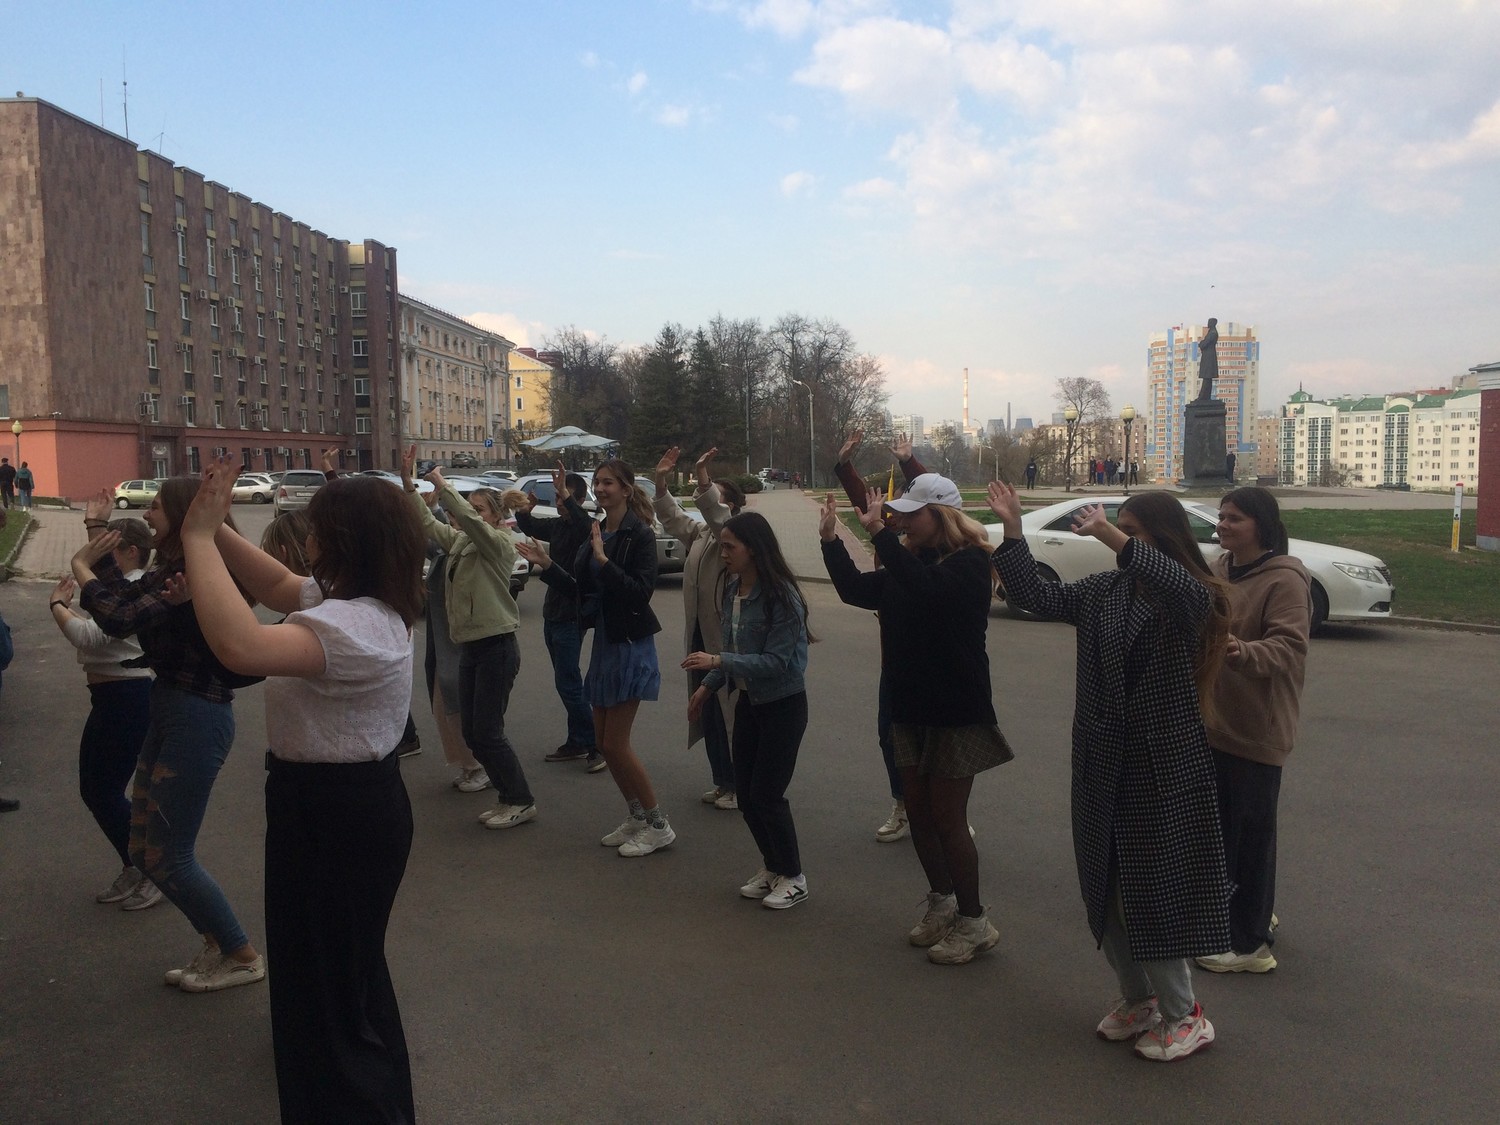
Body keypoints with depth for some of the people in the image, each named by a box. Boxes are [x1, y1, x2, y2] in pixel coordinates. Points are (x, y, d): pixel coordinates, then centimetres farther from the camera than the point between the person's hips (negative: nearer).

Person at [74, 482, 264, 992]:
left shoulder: (196, 573, -22)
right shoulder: (173, 567, 8)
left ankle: (243, 957, 15)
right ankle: (218, 943, 28)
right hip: (170, 710, 10)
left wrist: (82, 566, -11)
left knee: (169, 856, 0)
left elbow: (119, 619, -28)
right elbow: (125, 597, 19)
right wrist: (98, 537, 19)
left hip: (196, 718, -10)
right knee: (145, 849, 16)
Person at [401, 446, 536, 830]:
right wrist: (408, 483, -6)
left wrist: (442, 485, -20)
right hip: (470, 647, 8)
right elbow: (427, 523, 4)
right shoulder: (459, 541, 12)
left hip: (496, 647, -8)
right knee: (471, 733, 10)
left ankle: (521, 801, 6)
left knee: (487, 733, -7)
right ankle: (508, 797, 22)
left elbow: (468, 519, -26)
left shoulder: (500, 542, -9)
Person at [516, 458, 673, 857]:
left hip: (631, 645, -8)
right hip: (604, 642, 8)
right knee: (604, 741, 12)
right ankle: (636, 817, 27)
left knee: (616, 743, -6)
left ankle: (658, 825, 8)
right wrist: (547, 565, 3)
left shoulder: (639, 535, -14)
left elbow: (642, 591, -22)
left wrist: (604, 561, -29)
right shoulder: (596, 532, 9)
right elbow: (582, 588, 13)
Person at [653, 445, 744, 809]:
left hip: (727, 639, -9)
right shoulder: (699, 533, 14)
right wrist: (661, 482, -1)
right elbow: (672, 517, 13)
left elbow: (718, 518, -31)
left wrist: (704, 482, -45)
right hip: (699, 636, 9)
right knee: (707, 713, 14)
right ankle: (722, 780, 26)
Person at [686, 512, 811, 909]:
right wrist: (708, 685, 7)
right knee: (745, 792, 11)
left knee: (766, 794, -2)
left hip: (783, 705, -7)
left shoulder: (781, 596, -23)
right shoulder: (733, 588, 1)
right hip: (748, 701, 7)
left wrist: (717, 661, -31)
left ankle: (793, 877, 17)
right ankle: (771, 866, 31)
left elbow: (776, 662, -25)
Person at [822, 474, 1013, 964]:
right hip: (911, 707, 8)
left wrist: (880, 534, -36)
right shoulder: (909, 562, 8)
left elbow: (926, 590, -35)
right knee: (918, 812, 14)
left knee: (947, 818, -1)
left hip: (957, 712, -8)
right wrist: (830, 539, -1)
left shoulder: (969, 563, -15)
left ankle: (974, 922, 15)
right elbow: (857, 590, 8)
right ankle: (941, 902, 32)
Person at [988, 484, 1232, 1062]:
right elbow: (1037, 596, 4)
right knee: (1107, 888, 15)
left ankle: (1182, 1015, 23)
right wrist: (1012, 529, -3)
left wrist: (1110, 536, -40)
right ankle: (1137, 998, 35)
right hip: (1104, 764, 6)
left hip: (1166, 765, -6)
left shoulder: (1192, 598, -12)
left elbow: (1178, 584, -36)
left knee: (1156, 889, 2)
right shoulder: (1104, 591, 5)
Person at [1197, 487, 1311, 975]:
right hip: (1213, 720, 8)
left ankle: (1251, 942, 13)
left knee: (1251, 830, 1)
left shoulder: (1284, 580, -17)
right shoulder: (1217, 570, 7)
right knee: (1223, 824, 20)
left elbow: (1287, 647, -28)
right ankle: (1250, 913, 39)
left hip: (1256, 729, -8)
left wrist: (1242, 652, -44)